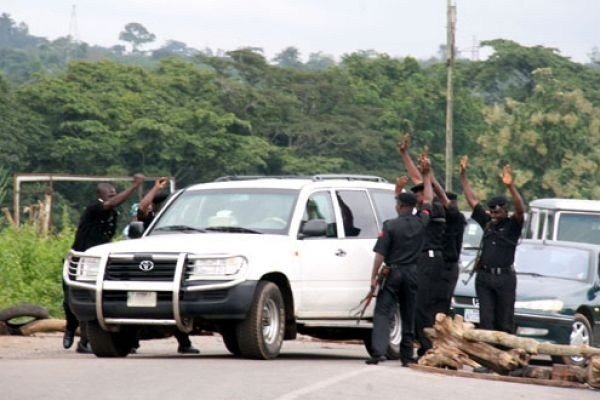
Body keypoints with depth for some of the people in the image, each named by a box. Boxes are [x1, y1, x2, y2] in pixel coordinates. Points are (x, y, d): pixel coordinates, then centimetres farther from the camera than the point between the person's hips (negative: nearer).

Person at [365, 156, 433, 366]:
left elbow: (380, 254, -10)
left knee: (382, 313, -4)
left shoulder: (390, 226, -9)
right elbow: (428, 200, 18)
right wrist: (426, 175, 24)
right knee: (409, 316, 11)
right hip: (413, 273, 4)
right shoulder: (421, 222, 1)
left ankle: (378, 351, -19)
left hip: (393, 272, -4)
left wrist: (374, 276, -6)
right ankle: (407, 355, 12)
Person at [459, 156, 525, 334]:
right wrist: (463, 176, 16)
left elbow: (521, 210, -19)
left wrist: (510, 186, -32)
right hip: (484, 277, 4)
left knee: (505, 321, 0)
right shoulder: (487, 223, 13)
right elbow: (472, 200, 17)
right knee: (486, 320, 0)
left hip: (505, 277, -4)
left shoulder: (512, 226, 0)